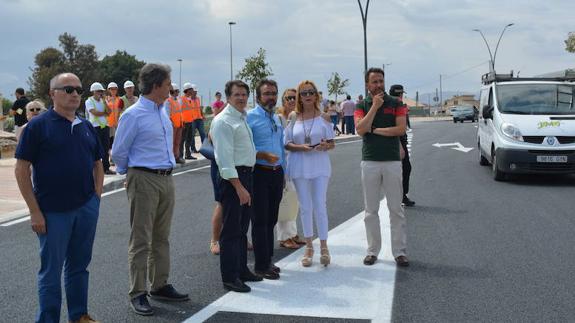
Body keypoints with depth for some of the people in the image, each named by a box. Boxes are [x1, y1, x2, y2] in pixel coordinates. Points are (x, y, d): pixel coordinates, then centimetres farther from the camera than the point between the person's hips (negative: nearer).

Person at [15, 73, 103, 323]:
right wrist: (35, 211, -12)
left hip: (87, 208, 5)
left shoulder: (87, 127, 9)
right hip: (53, 211, -5)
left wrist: (97, 196, 6)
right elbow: (22, 170, -8)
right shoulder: (39, 125, -7)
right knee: (51, 270, 6)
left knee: (79, 265, 15)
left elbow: (97, 164, 18)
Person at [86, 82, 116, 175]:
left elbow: (109, 112, 1)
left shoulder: (103, 101, 15)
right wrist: (105, 113, 0)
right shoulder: (89, 101, -1)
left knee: (106, 148, 5)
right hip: (95, 127, -5)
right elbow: (95, 113, -14)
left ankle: (106, 168, 12)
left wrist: (104, 101, -3)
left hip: (105, 126, 6)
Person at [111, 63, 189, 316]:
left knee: (161, 237, 15)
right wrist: (131, 172, 8)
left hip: (167, 179, 7)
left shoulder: (164, 110, 9)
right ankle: (137, 294, 8)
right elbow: (118, 153, -5)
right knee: (141, 240, -1)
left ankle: (160, 286, 27)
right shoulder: (133, 115, -14)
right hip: (144, 181, -7)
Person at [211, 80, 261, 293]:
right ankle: (229, 277, 3)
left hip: (247, 175, 9)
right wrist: (239, 187, -23)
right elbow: (224, 157, -19)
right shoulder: (223, 121, -13)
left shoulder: (243, 118, 15)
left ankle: (242, 270, 28)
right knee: (231, 229, -4)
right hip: (232, 177, -9)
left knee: (242, 227, 17)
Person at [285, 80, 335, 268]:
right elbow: (287, 144, 3)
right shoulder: (293, 117, 4)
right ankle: (309, 247, 18)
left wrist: (325, 146, -17)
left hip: (320, 166, -1)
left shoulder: (324, 117, 2)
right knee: (305, 207, 7)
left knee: (320, 206, -3)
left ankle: (323, 247, 8)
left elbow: (332, 143, 5)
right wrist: (301, 147, -15)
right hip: (299, 166, 1)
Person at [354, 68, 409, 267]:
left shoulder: (395, 104, 4)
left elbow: (401, 129, -9)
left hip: (392, 161, -1)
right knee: (371, 210, 7)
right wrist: (374, 106, -13)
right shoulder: (362, 106, 6)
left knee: (396, 209, 2)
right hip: (369, 162, 1)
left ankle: (400, 251, 9)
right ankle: (372, 251, 15)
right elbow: (360, 129, -11)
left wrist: (375, 130, -8)